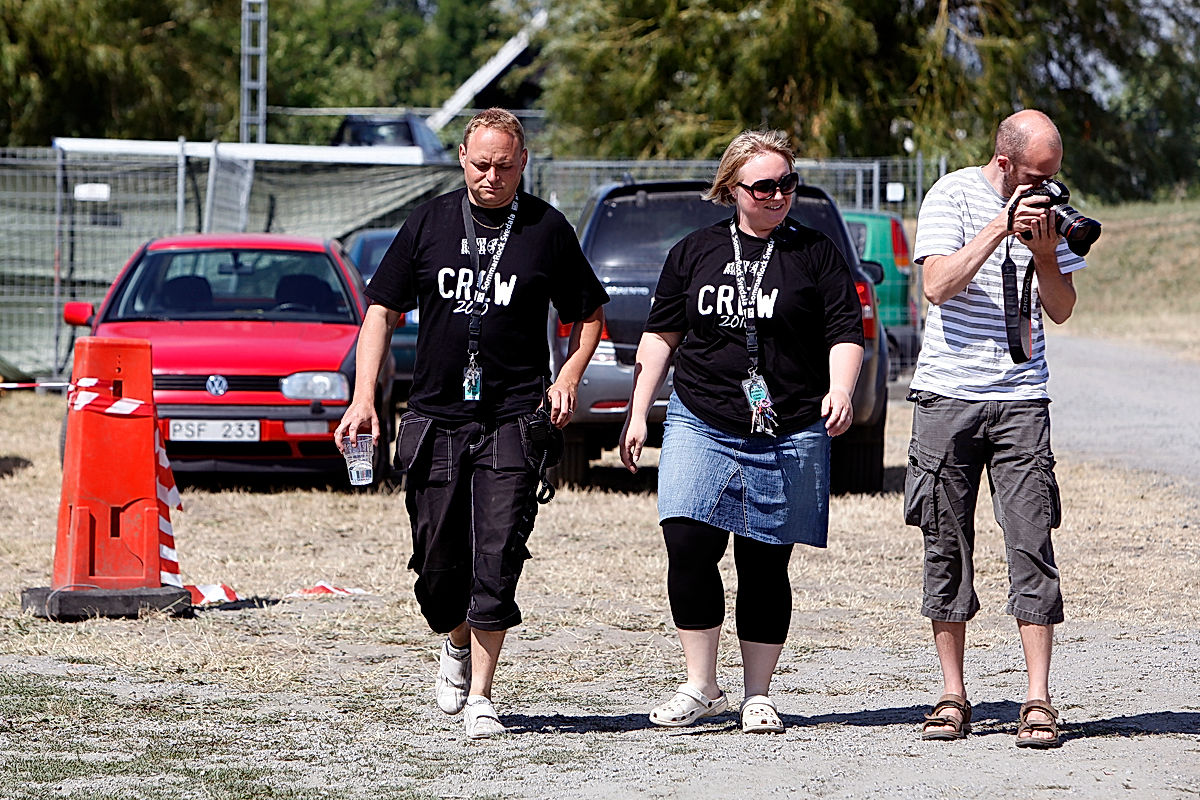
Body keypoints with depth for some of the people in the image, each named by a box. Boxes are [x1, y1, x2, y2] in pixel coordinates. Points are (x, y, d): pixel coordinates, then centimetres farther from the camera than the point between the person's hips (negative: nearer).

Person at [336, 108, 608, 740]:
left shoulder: (547, 229, 3)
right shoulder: (429, 224, 7)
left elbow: (588, 316, 12)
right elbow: (383, 310, 10)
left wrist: (568, 377, -6)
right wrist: (363, 397, -1)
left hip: (513, 422, -2)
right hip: (434, 419, 2)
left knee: (496, 560, -11)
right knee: (438, 562, 4)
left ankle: (479, 698, -6)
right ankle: (458, 645, 35)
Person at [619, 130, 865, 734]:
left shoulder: (815, 254, 6)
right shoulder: (695, 252, 12)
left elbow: (846, 334, 4)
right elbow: (660, 335, 17)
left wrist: (840, 390, -15)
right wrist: (637, 414, 12)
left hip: (789, 435, -1)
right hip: (700, 426, 1)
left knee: (765, 565, 1)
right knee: (689, 548, -13)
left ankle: (758, 695, 12)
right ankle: (701, 687, -2)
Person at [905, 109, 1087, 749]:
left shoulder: (1047, 206, 7)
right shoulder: (952, 196, -3)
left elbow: (1061, 309, 8)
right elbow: (938, 284, -15)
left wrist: (1044, 254, -10)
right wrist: (1001, 227, -19)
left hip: (1021, 397, 2)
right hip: (947, 394, -2)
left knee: (1031, 543, -7)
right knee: (946, 546, 2)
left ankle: (1038, 700, -6)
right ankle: (952, 697, 10)